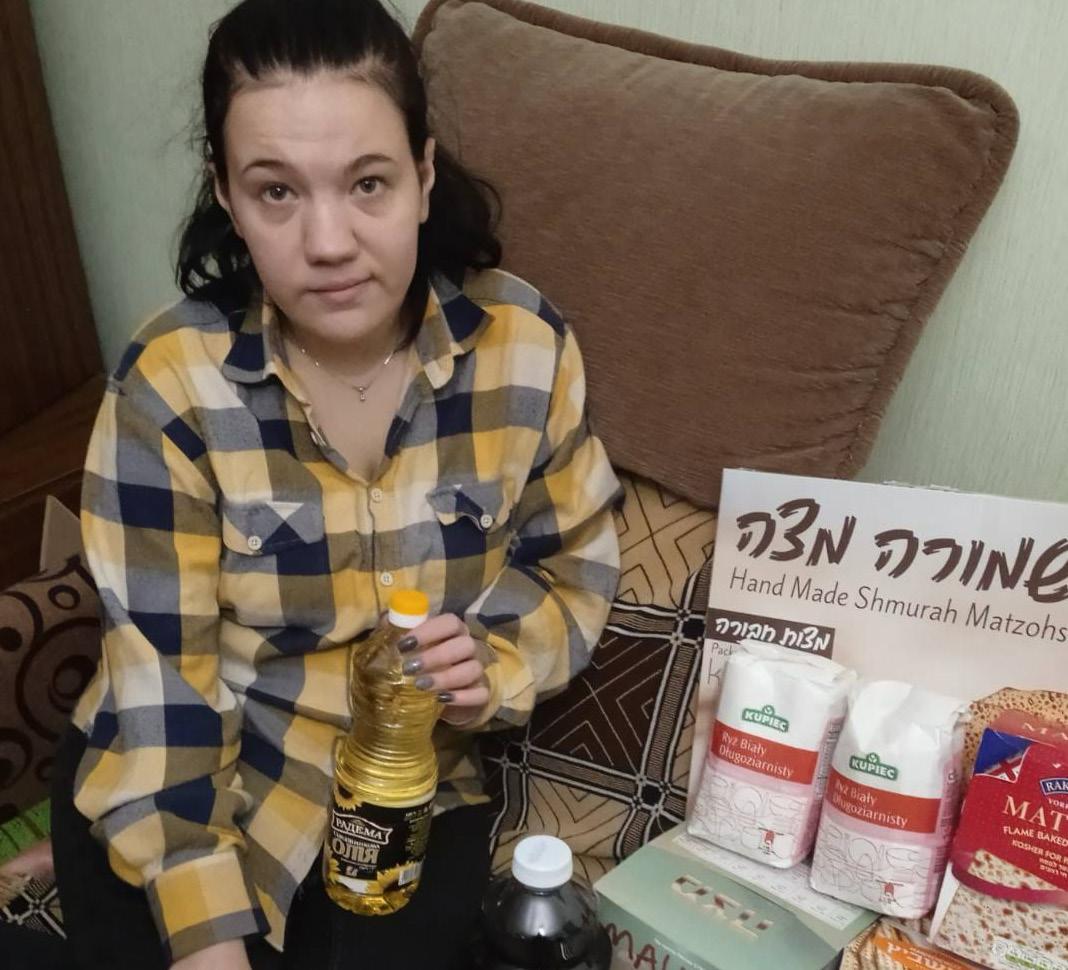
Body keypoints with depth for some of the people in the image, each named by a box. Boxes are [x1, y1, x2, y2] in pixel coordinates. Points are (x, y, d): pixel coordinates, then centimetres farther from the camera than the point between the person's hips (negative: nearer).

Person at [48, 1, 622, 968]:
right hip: (193, 774, 0)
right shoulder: (173, 381, -18)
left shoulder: (525, 345, -14)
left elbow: (575, 565, -1)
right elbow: (160, 676, -15)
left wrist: (494, 667, -20)